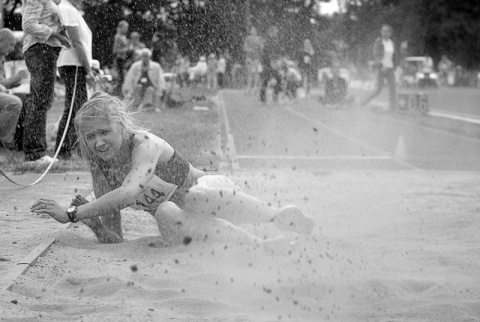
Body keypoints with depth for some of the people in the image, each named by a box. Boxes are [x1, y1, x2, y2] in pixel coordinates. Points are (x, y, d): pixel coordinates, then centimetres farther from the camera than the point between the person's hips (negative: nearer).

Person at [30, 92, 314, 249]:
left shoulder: (145, 144, -23)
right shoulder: (101, 172, -3)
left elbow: (129, 191, -43)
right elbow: (114, 241, -1)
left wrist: (71, 213, -41)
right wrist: (94, 223, -24)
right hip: (179, 211, 4)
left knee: (194, 201, -43)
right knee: (167, 218, -36)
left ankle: (281, 218, -18)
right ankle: (263, 246, -25)